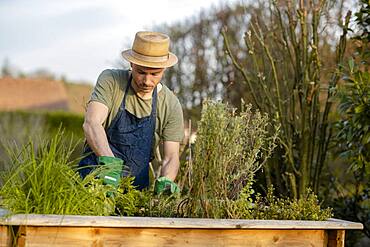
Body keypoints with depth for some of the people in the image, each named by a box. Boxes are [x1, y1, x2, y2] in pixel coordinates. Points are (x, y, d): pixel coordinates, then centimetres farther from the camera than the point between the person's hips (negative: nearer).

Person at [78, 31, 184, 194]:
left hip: (137, 188, 3)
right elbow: (91, 123, -20)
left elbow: (171, 157, 0)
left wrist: (165, 180, -25)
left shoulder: (171, 106, 1)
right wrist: (109, 162, -39)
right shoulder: (110, 80, -5)